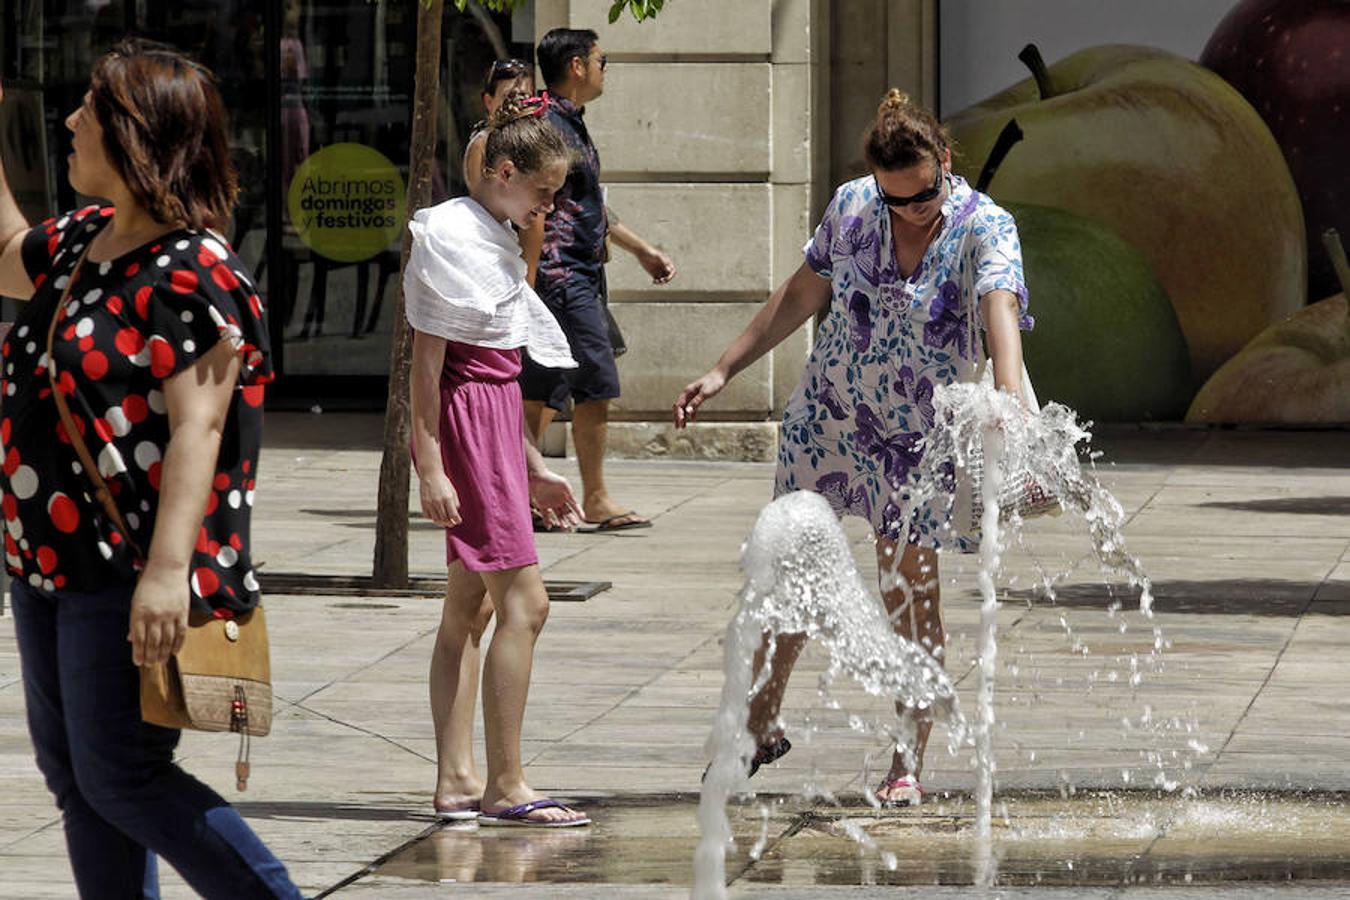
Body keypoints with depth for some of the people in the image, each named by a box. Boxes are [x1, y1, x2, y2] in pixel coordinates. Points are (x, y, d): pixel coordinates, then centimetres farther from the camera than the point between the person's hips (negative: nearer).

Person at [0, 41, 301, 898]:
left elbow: (198, 426, -23)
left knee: (122, 779, -8)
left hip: (130, 577, -10)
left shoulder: (192, 274, -17)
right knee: (71, 773, 12)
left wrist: (167, 571, -30)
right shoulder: (83, 241, 11)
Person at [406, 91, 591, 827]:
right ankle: (505, 787, -9)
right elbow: (427, 357, -15)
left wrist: (531, 468, 21)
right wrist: (429, 464, -19)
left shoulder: (493, 239, 16)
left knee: (470, 607, 10)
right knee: (525, 601, -11)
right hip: (465, 421, -10)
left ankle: (456, 781, 12)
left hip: (494, 418, 10)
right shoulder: (452, 235, -12)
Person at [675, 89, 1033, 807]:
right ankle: (761, 724, 29)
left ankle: (909, 762, 10)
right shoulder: (851, 206, -5)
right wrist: (724, 370, 10)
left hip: (916, 439, -4)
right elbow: (802, 295, 9)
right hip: (826, 416, 4)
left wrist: (1008, 397, -54)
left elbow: (999, 306, -36)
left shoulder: (984, 228, -18)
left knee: (911, 595, -1)